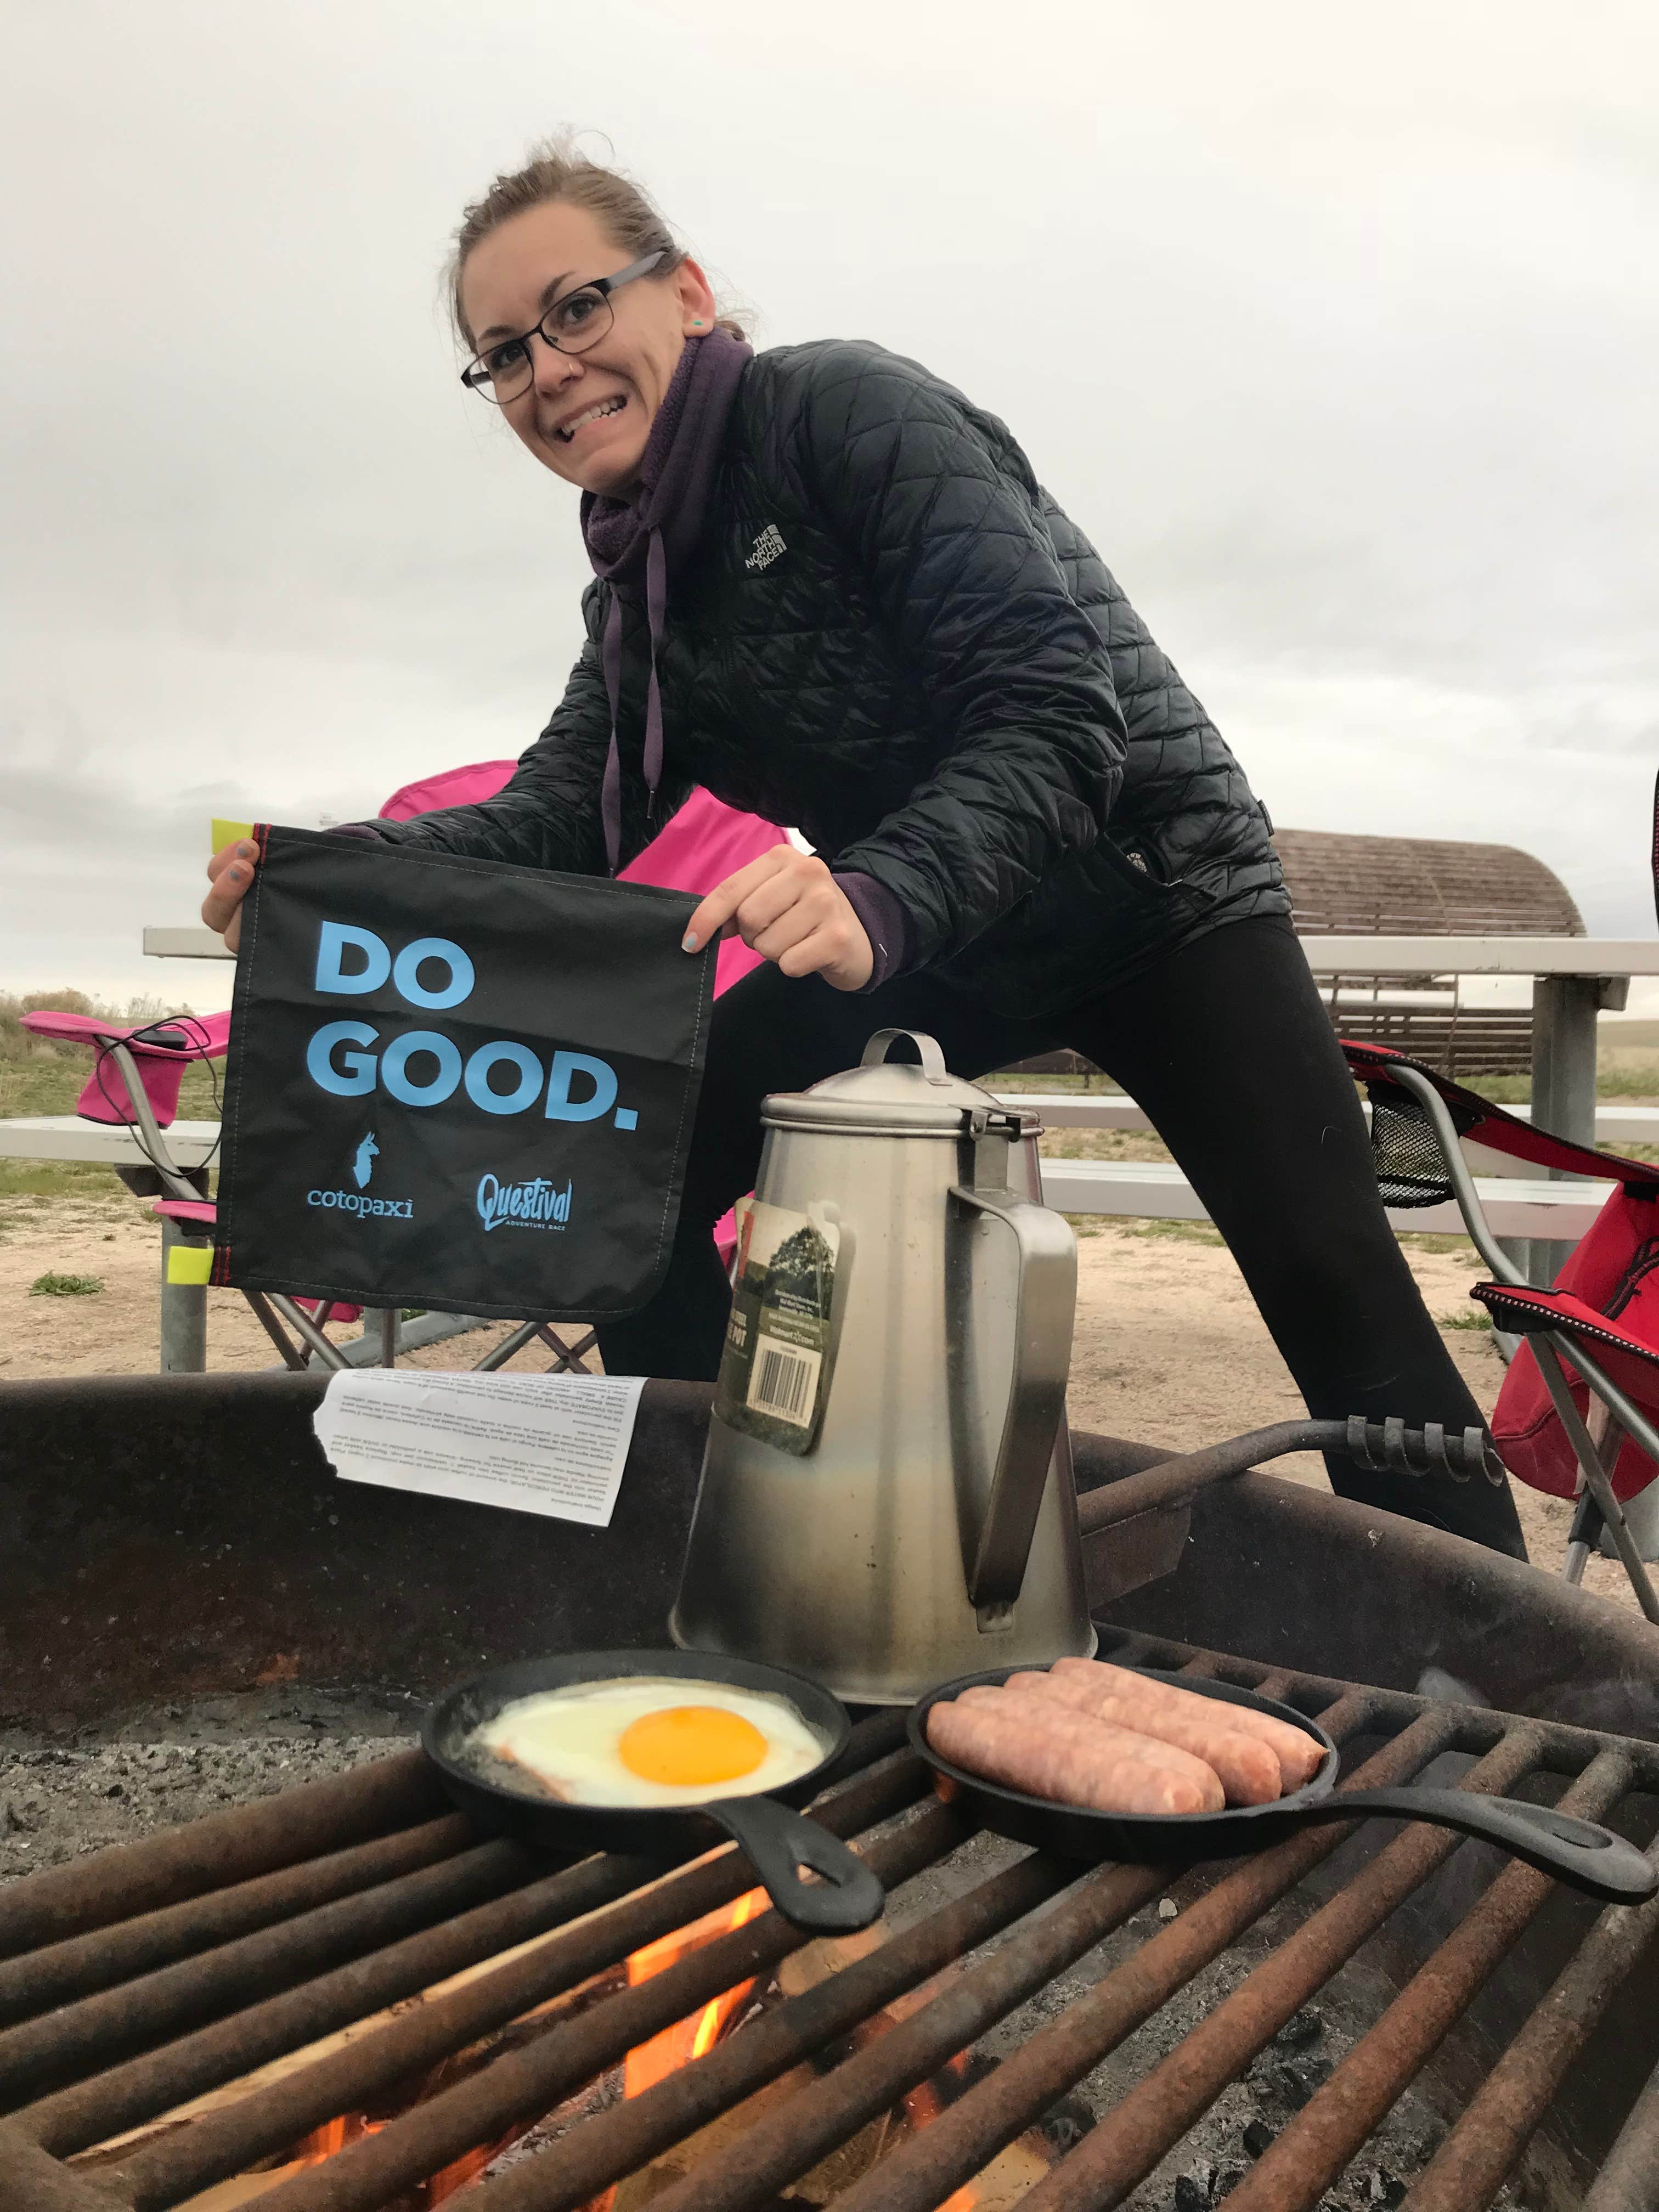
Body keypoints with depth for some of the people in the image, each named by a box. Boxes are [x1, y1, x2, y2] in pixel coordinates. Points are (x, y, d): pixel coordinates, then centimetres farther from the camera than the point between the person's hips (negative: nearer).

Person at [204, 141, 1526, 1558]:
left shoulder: (846, 406, -19)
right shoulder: (636, 589, 4)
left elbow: (1056, 712, -29)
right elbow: (562, 815, -8)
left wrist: (879, 898, -47)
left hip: (1152, 877, -6)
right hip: (940, 945, 7)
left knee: (1336, 1290, -14)